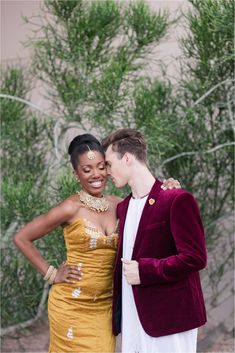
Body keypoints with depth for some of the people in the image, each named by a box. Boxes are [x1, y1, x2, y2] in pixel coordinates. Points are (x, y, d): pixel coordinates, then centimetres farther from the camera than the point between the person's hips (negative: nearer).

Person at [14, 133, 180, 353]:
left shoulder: (117, 205, 3)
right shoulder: (71, 208, -11)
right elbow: (22, 238, -6)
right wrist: (51, 274, -5)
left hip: (104, 307, 5)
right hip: (72, 305, -5)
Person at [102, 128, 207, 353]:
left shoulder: (177, 200, -10)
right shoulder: (123, 207, 16)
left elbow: (195, 257, -16)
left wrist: (144, 271, -16)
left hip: (168, 319, -7)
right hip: (131, 320, 7)